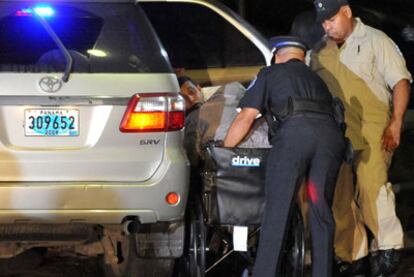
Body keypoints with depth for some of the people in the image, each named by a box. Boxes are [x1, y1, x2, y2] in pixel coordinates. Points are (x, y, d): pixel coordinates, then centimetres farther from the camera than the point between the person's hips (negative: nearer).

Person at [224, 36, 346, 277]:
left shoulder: (271, 74, 24)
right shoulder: (316, 78, 37)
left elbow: (246, 118, 18)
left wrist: (223, 150, 26)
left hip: (295, 131, -4)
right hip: (331, 134, 4)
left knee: (277, 212, -3)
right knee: (322, 212, 12)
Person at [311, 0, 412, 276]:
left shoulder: (375, 40, 4)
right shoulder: (319, 52, 17)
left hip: (372, 131, -5)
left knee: (371, 184, -22)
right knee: (339, 198, 3)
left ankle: (386, 250, -16)